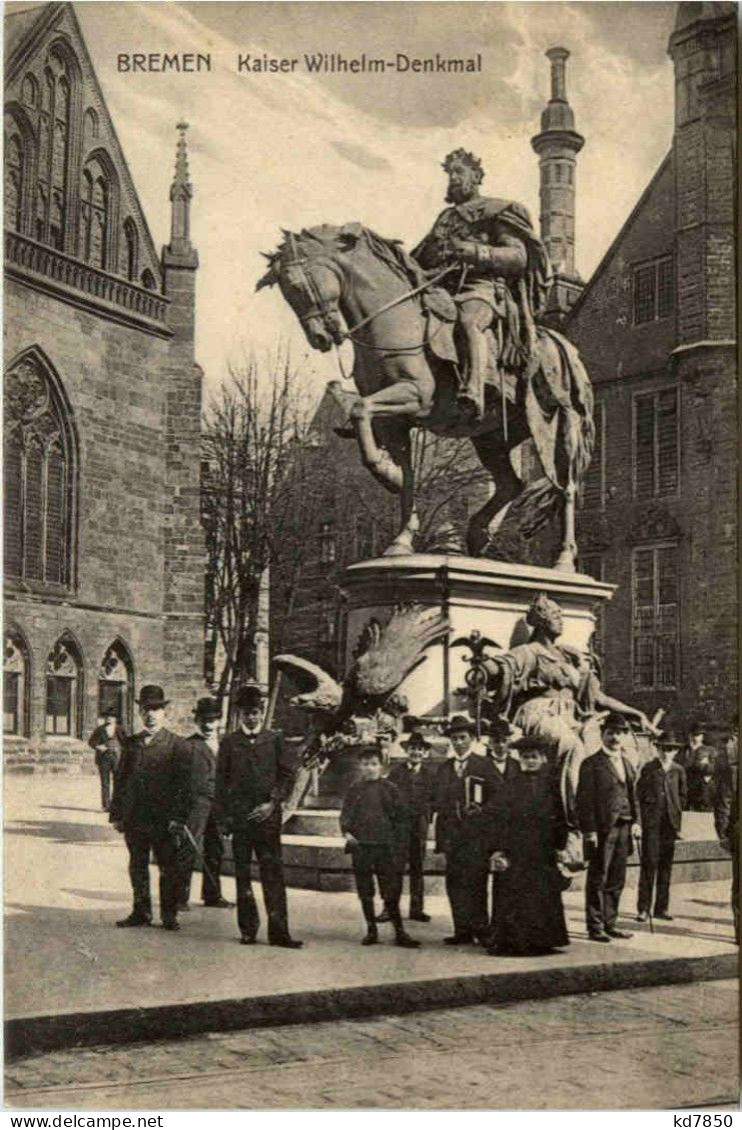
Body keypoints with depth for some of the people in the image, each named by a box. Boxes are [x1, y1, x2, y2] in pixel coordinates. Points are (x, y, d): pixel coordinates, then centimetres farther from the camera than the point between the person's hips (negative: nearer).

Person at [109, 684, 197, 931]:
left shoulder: (178, 745, -1)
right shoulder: (131, 744, 12)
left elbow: (186, 785, -5)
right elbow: (120, 780, 15)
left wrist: (179, 817, -13)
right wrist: (116, 814, 8)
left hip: (164, 820, -4)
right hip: (134, 818, 4)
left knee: (169, 869, 1)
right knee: (137, 867, 11)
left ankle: (169, 915, 12)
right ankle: (141, 913, 21)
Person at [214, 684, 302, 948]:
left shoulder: (274, 739, 8)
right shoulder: (229, 742, 7)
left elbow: (287, 775, 7)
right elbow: (221, 783, 8)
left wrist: (273, 803, -5)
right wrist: (222, 818, 2)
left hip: (267, 816, 0)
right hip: (239, 817, 0)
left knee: (273, 873, -4)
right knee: (242, 874, 3)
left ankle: (278, 931, -4)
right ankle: (248, 929, 11)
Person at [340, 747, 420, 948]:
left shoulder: (389, 788, 4)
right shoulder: (355, 789, 6)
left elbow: (399, 817, 6)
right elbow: (345, 813, 5)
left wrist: (397, 844, 1)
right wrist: (346, 832, -13)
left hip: (385, 845, -1)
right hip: (360, 846, 2)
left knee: (391, 892, -1)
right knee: (365, 891, 7)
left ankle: (399, 932, 4)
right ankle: (371, 930, 17)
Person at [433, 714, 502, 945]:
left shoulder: (484, 765, 4)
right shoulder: (444, 768, 17)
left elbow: (496, 796, 2)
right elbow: (437, 801, 17)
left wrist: (482, 812, -11)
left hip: (477, 833, -4)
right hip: (452, 833, 4)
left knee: (475, 881, -8)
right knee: (454, 882, 1)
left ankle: (480, 929, -1)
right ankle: (462, 931, 6)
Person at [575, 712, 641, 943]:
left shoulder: (626, 763, 17)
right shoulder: (592, 764, -6)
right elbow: (585, 800, -9)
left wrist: (636, 822, 9)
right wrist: (589, 830, -15)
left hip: (624, 829, 7)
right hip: (602, 830, -7)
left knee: (616, 881, 12)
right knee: (598, 880, -1)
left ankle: (610, 923, 21)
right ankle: (595, 926, 5)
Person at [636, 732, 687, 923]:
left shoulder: (678, 770, 10)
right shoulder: (648, 768, 3)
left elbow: (682, 795, 16)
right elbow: (639, 793, 4)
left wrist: (677, 817, 8)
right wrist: (645, 815, -1)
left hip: (670, 821, 3)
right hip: (651, 821, -3)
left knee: (666, 864, 6)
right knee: (649, 862, -7)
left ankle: (662, 907, 13)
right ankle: (643, 908, -4)